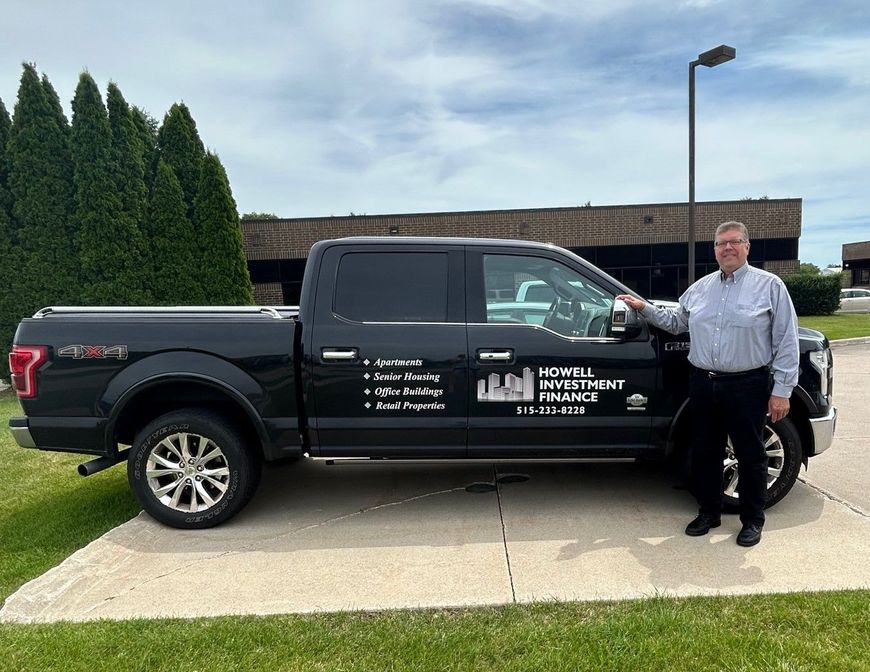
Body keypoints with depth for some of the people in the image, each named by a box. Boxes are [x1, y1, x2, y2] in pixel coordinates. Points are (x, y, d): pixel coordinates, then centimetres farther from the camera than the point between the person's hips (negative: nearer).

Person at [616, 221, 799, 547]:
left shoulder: (769, 285, -2)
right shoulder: (700, 287, 11)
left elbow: (786, 341, -5)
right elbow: (676, 321, 23)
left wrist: (782, 391, -9)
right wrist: (644, 307, 11)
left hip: (747, 386, -4)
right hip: (704, 385, 4)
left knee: (750, 456, 8)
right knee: (704, 453, 13)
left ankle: (752, 521, 27)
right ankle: (708, 512, 30)